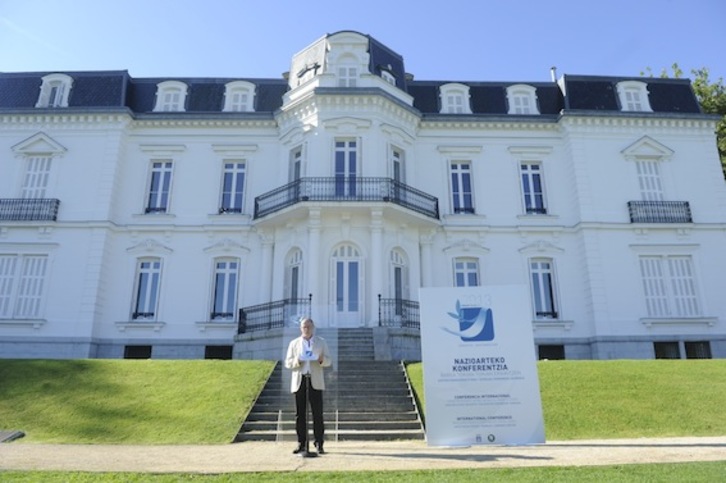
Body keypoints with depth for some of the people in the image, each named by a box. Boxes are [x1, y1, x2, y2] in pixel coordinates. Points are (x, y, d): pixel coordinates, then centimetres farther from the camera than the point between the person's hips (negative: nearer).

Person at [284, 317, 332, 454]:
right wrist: (296, 361, -14)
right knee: (300, 414, 1)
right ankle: (301, 443, 9)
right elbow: (287, 363, 8)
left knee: (317, 413, -3)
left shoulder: (321, 342, 11)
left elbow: (328, 361, 6)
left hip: (315, 382, -1)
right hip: (299, 381, 1)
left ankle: (319, 444, 2)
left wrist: (322, 360, -17)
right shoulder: (294, 343, 13)